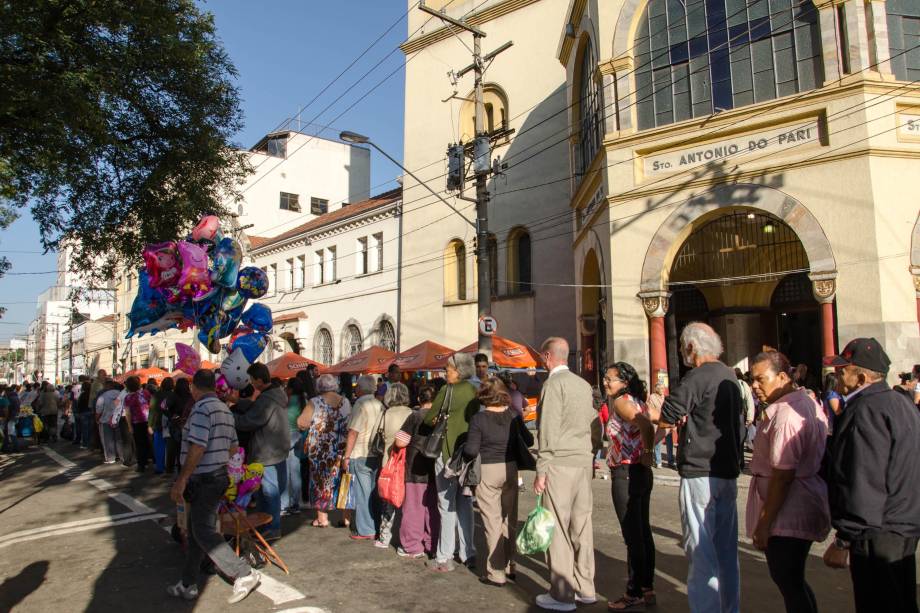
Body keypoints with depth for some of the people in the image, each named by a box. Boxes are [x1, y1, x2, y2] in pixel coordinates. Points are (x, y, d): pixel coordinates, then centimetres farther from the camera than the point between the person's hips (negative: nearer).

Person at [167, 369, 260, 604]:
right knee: (196, 531, 16)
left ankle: (244, 574, -6)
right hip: (219, 476, 9)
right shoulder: (225, 409, 13)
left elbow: (197, 448, -24)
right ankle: (188, 585, 25)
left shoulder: (201, 408, -16)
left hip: (203, 480, -9)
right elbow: (233, 447, 16)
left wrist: (180, 481, -20)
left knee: (203, 533, -6)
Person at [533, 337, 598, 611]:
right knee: (582, 525, 13)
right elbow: (596, 425, 15)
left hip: (560, 463, -7)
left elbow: (548, 430, -15)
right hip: (584, 461, 7)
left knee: (558, 528, 0)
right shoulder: (583, 384, 12)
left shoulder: (554, 383, -10)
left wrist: (541, 470, -12)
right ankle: (585, 589, 21)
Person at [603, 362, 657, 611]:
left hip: (626, 475, -9)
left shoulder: (621, 402, -15)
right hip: (642, 473, 9)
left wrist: (647, 453, -15)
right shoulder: (636, 402, 11)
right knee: (643, 531, 15)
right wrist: (646, 455, 6)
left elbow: (646, 427, -29)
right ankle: (647, 589, 26)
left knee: (632, 536, -1)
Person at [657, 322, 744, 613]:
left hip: (700, 474, -9)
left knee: (701, 551, -3)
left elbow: (664, 420, -15)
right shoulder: (731, 377, 12)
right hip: (728, 473, 9)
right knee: (726, 550, 17)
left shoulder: (697, 378, -16)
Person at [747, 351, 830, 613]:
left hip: (787, 513, -11)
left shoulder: (785, 414, -23)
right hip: (805, 508, 11)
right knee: (793, 581, 21)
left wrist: (764, 523, -20)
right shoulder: (809, 403, 11)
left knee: (788, 583, 1)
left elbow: (783, 474, -25)